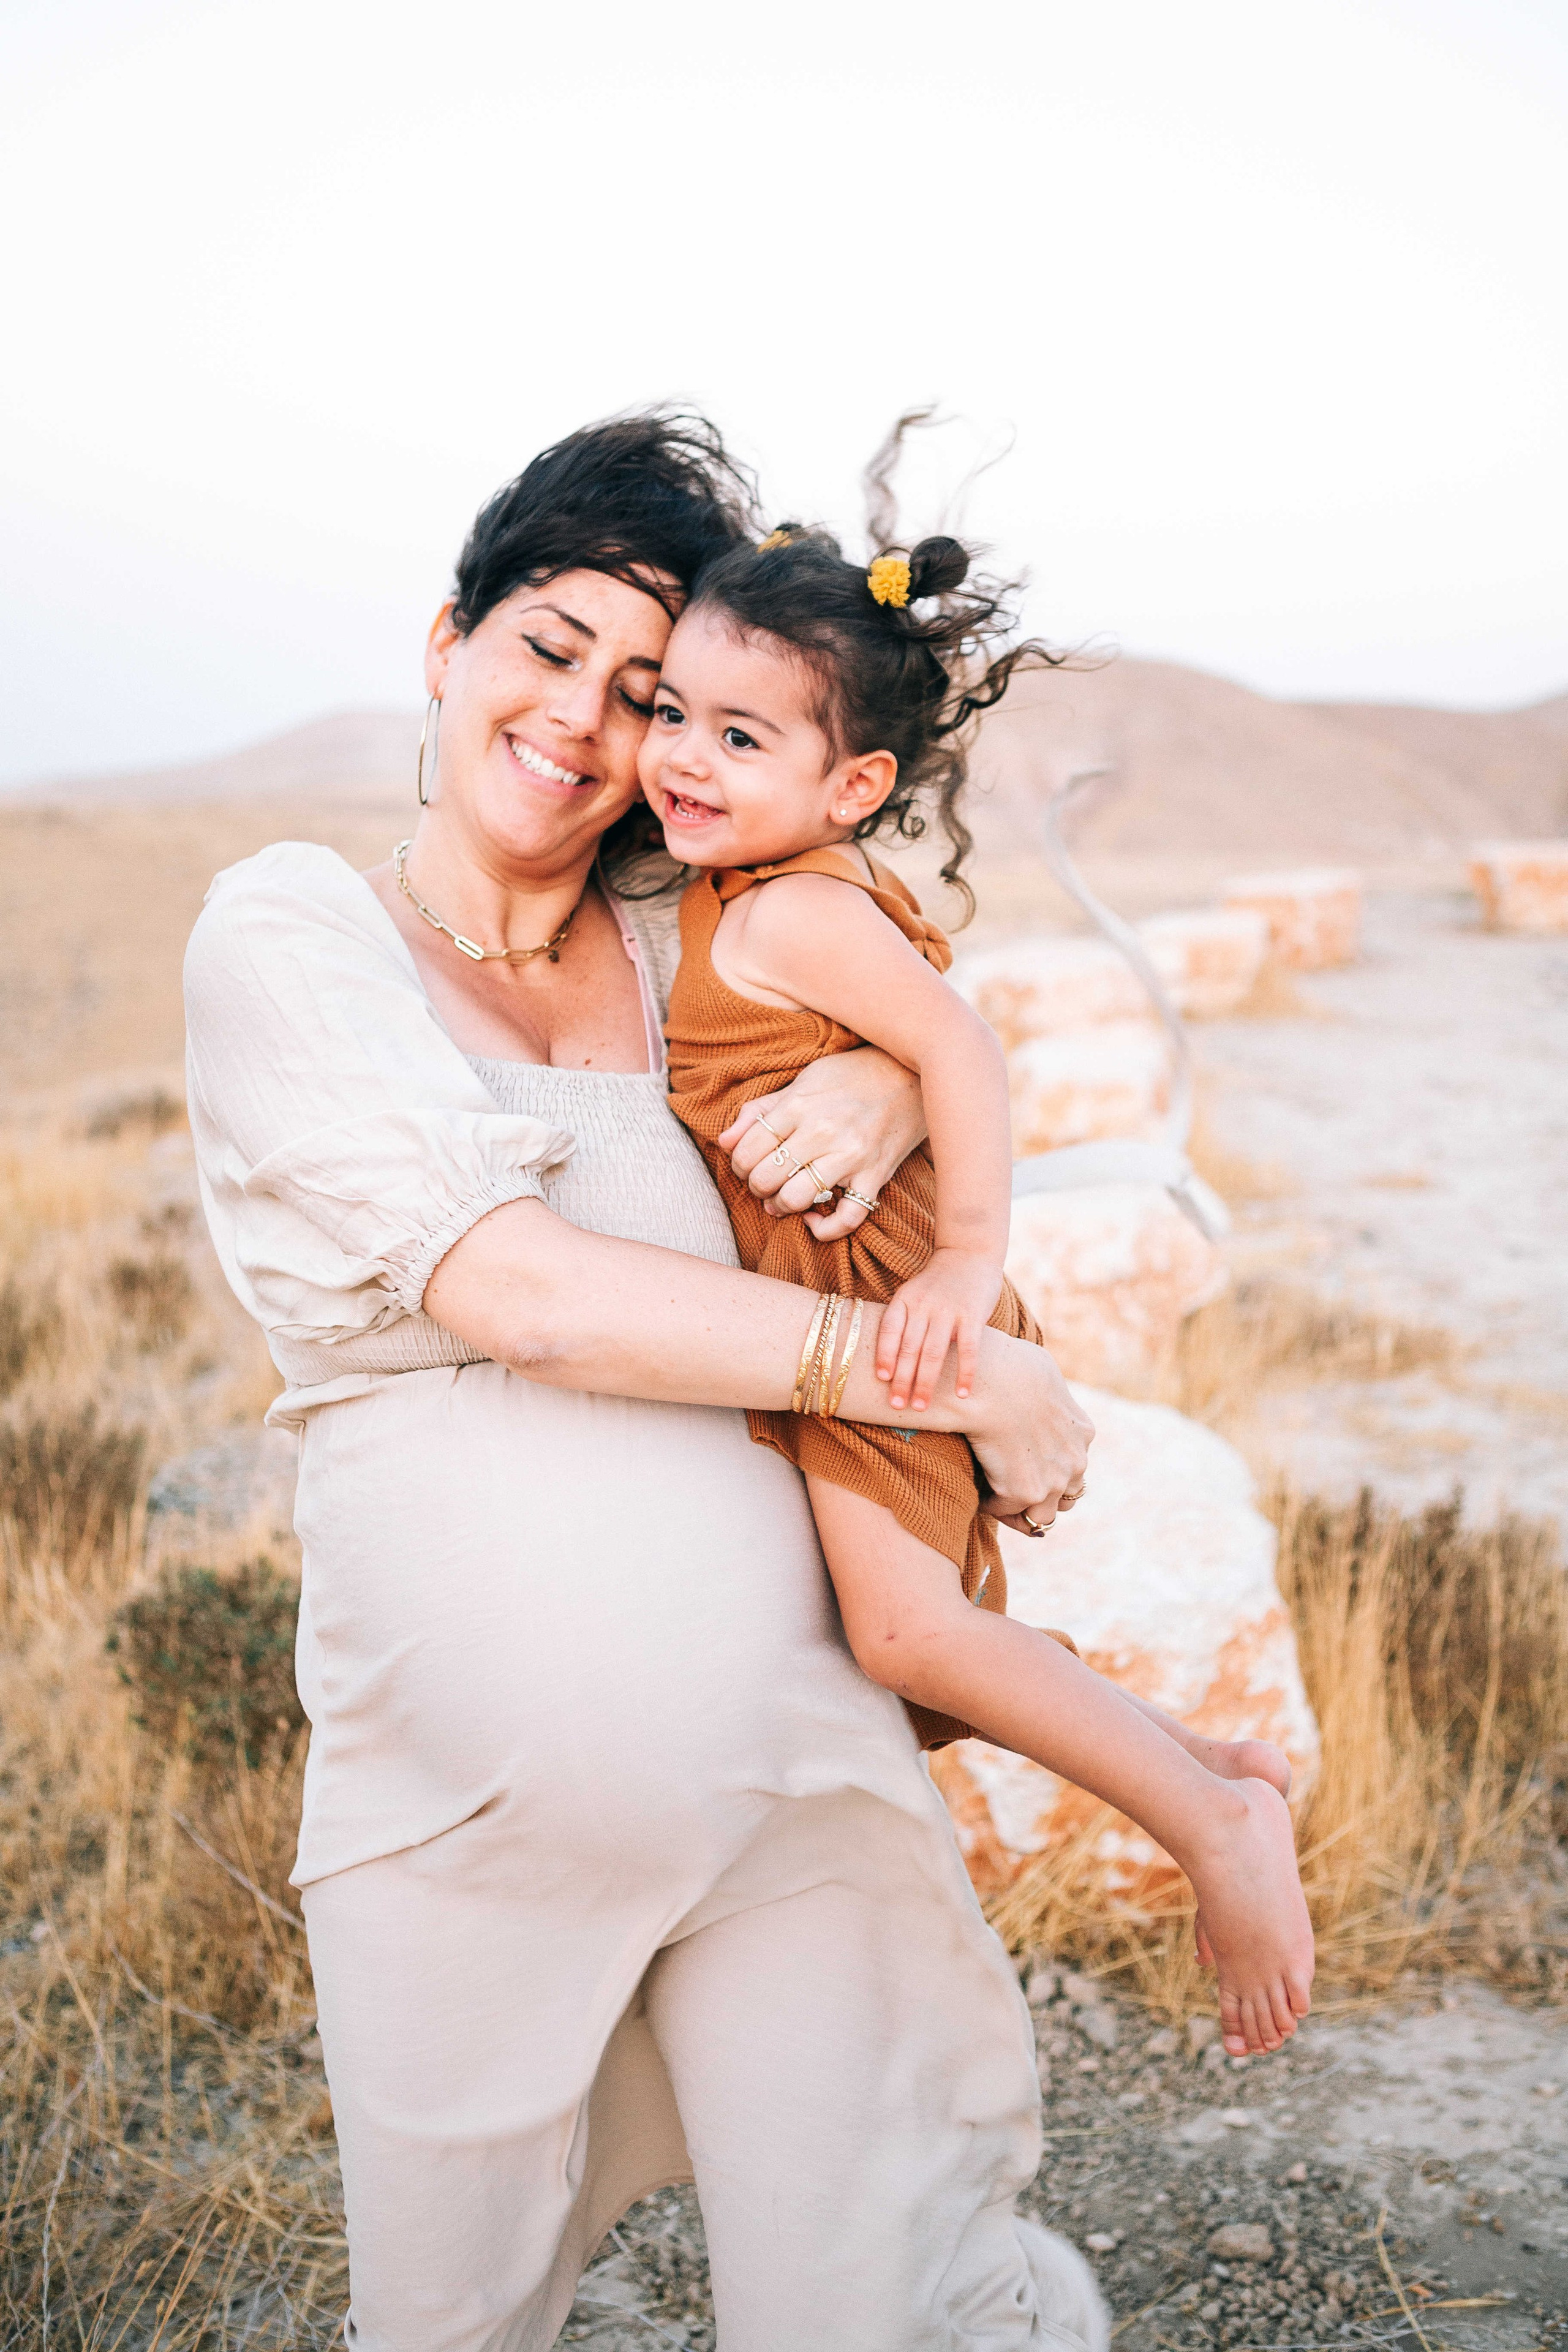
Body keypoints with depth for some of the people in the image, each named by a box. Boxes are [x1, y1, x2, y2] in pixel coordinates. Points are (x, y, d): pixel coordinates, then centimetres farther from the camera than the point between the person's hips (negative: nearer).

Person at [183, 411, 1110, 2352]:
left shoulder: (677, 943, 7)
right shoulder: (290, 934, -4)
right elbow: (517, 1289, -16)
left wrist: (883, 1087, -6)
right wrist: (974, 1378, -14)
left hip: (790, 1764, 2)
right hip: (465, 1807, -2)